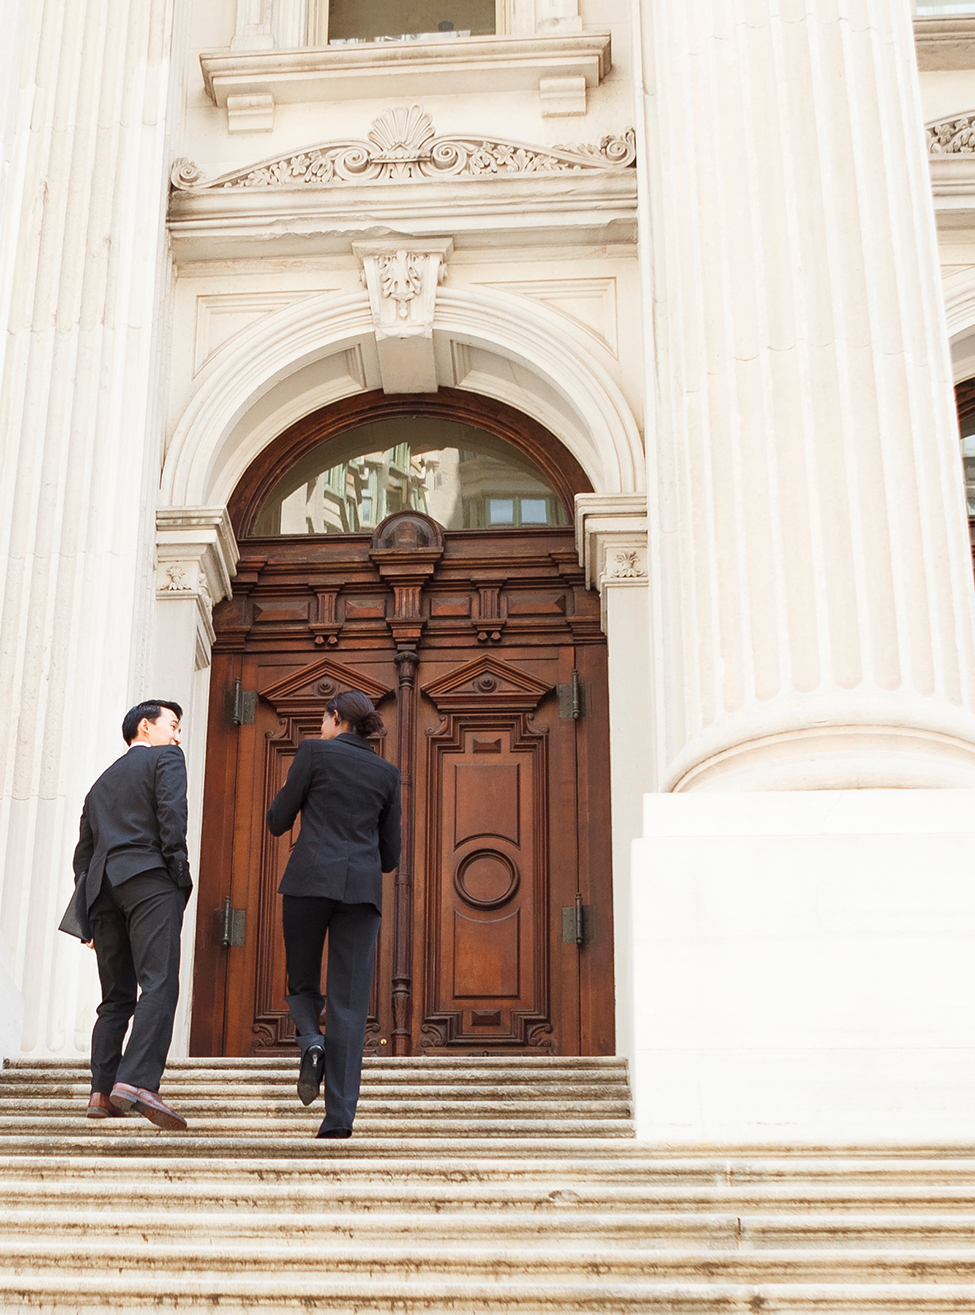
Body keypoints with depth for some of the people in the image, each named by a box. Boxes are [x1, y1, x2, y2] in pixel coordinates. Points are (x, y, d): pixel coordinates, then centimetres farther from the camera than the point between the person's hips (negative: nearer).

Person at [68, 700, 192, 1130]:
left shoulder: (102, 783, 30)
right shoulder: (166, 758, 10)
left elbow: (83, 853, 25)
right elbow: (171, 814, -9)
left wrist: (90, 916, 24)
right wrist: (178, 870, -6)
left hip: (103, 886, 7)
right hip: (148, 878, -7)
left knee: (116, 996, 11)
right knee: (159, 985, -16)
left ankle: (102, 1091, 4)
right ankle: (137, 1082, -32)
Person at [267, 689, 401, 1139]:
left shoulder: (314, 752, 6)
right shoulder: (387, 773, 16)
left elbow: (277, 822, 9)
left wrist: (293, 789, 28)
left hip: (310, 881, -2)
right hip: (363, 888, 2)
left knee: (302, 983, 16)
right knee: (348, 1002, 0)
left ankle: (311, 1042, -15)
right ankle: (340, 1115, -9)